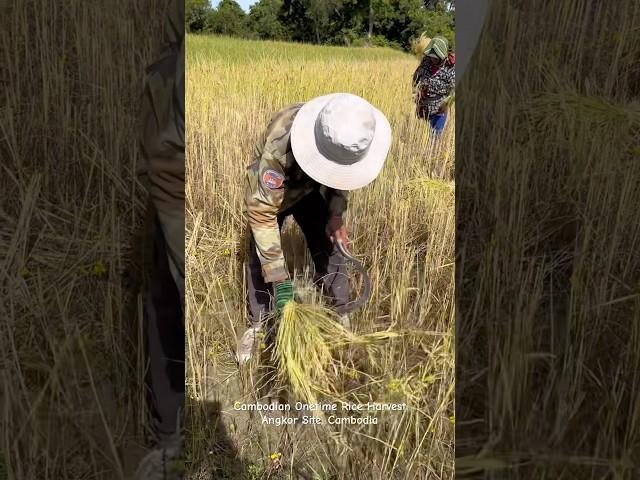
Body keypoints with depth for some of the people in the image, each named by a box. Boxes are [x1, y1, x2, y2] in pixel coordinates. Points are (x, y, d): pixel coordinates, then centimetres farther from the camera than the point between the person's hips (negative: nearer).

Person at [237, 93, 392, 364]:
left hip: (311, 189, 3)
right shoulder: (279, 147, -45)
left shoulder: (346, 137, -29)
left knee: (329, 248, -1)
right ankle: (256, 326, 14)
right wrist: (279, 278, -40)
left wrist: (336, 214, -18)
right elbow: (261, 211, -40)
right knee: (261, 257, -5)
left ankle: (341, 318, 17)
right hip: (268, 190, -3)